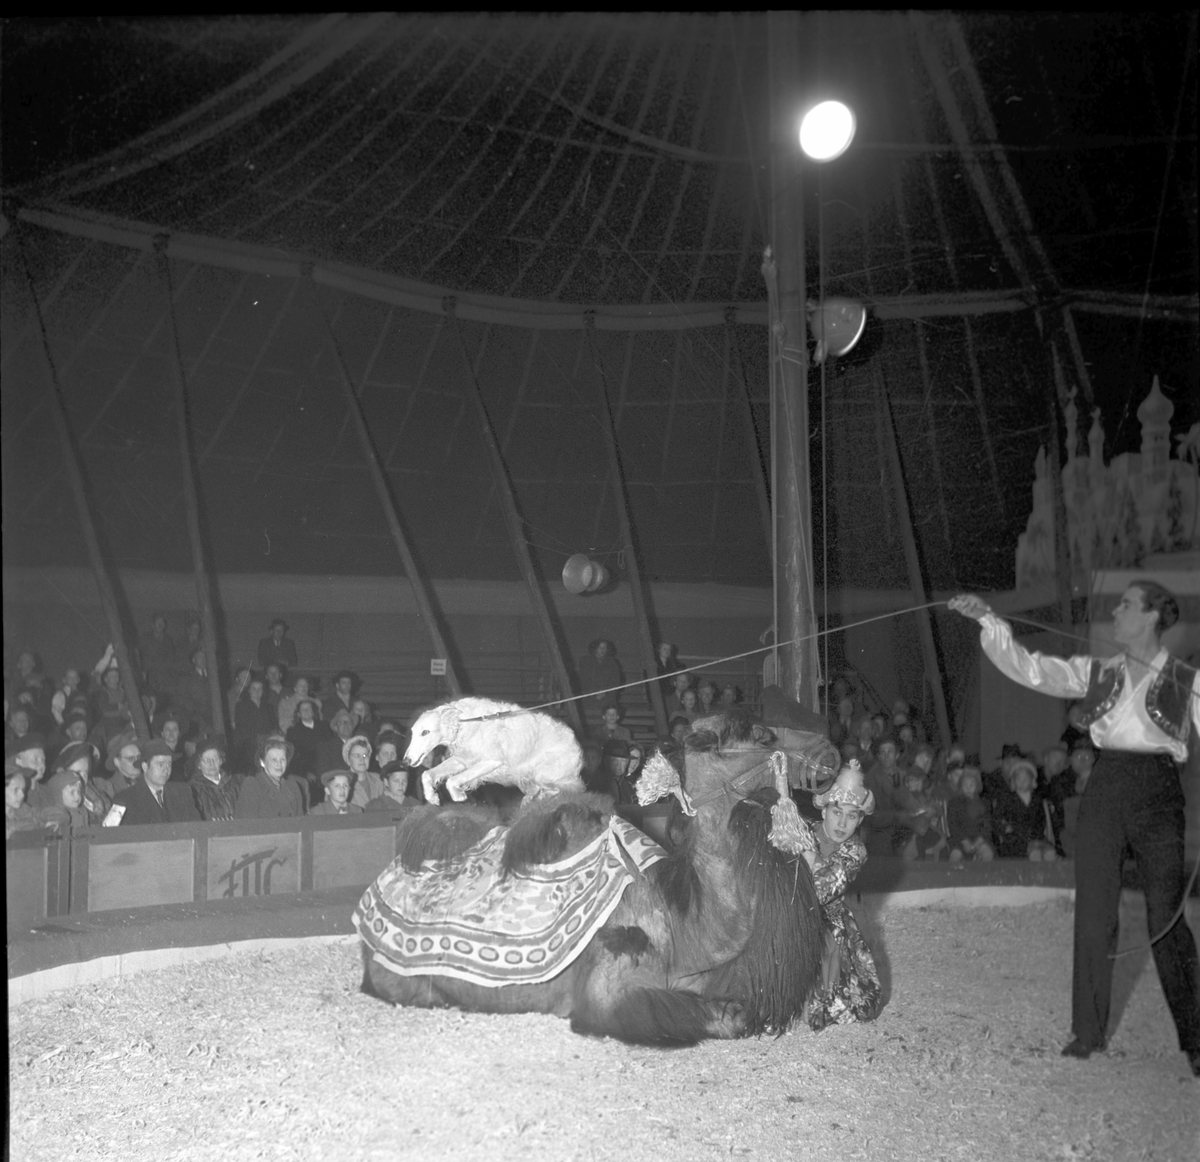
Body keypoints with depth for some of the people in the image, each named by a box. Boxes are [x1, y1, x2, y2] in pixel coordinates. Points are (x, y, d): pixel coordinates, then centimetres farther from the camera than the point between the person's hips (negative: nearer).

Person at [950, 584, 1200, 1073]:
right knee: (1093, 915, 4)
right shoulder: (1096, 672, 12)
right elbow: (1031, 670, 5)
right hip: (1104, 792, 3)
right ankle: (1088, 1031, 13)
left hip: (1158, 794, -3)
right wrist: (988, 621, -4)